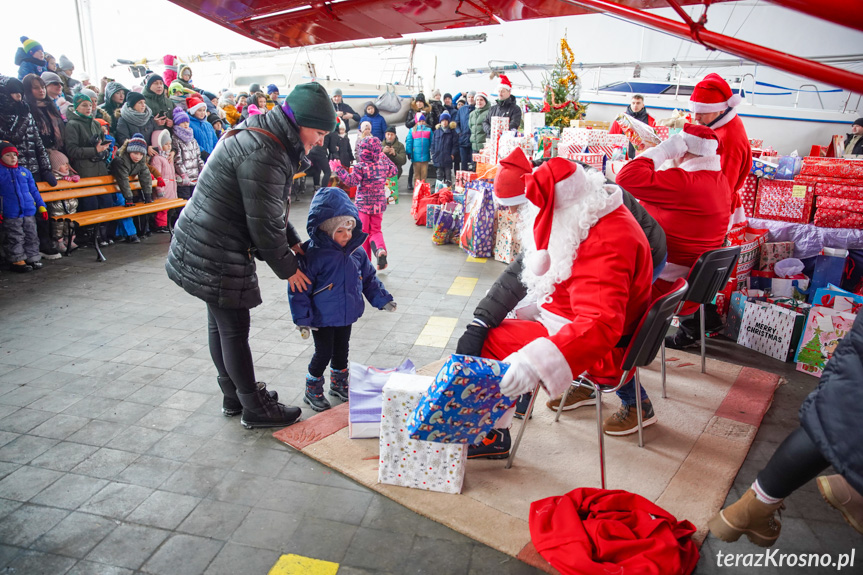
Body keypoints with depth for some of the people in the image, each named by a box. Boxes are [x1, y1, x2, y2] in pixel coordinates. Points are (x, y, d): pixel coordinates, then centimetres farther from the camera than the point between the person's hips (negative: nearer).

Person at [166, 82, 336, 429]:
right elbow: (265, 223, -22)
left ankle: (234, 395, 35)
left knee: (221, 325, 19)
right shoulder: (263, 155, -25)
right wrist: (287, 268, -10)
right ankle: (254, 408, 17)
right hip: (215, 254, -11)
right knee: (235, 329, 2)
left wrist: (293, 243, 11)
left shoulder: (264, 136, 9)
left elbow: (272, 209, 16)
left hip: (205, 246, 11)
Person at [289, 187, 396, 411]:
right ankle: (312, 392, 29)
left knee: (341, 350, 21)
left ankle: (340, 385, 43)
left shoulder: (356, 251, -4)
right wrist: (302, 318, -19)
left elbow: (369, 277, 10)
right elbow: (299, 289, -18)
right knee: (324, 353, 6)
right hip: (322, 319, -5)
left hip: (346, 316, 6)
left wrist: (382, 299, 9)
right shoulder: (313, 255, -22)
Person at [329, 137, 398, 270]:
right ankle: (380, 249, -16)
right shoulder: (384, 165, 0)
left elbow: (351, 181, -22)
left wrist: (338, 169, -15)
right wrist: (385, 158, 28)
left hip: (363, 205, -4)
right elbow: (394, 171, 18)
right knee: (376, 230, 14)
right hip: (379, 204, 4)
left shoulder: (361, 167, -15)